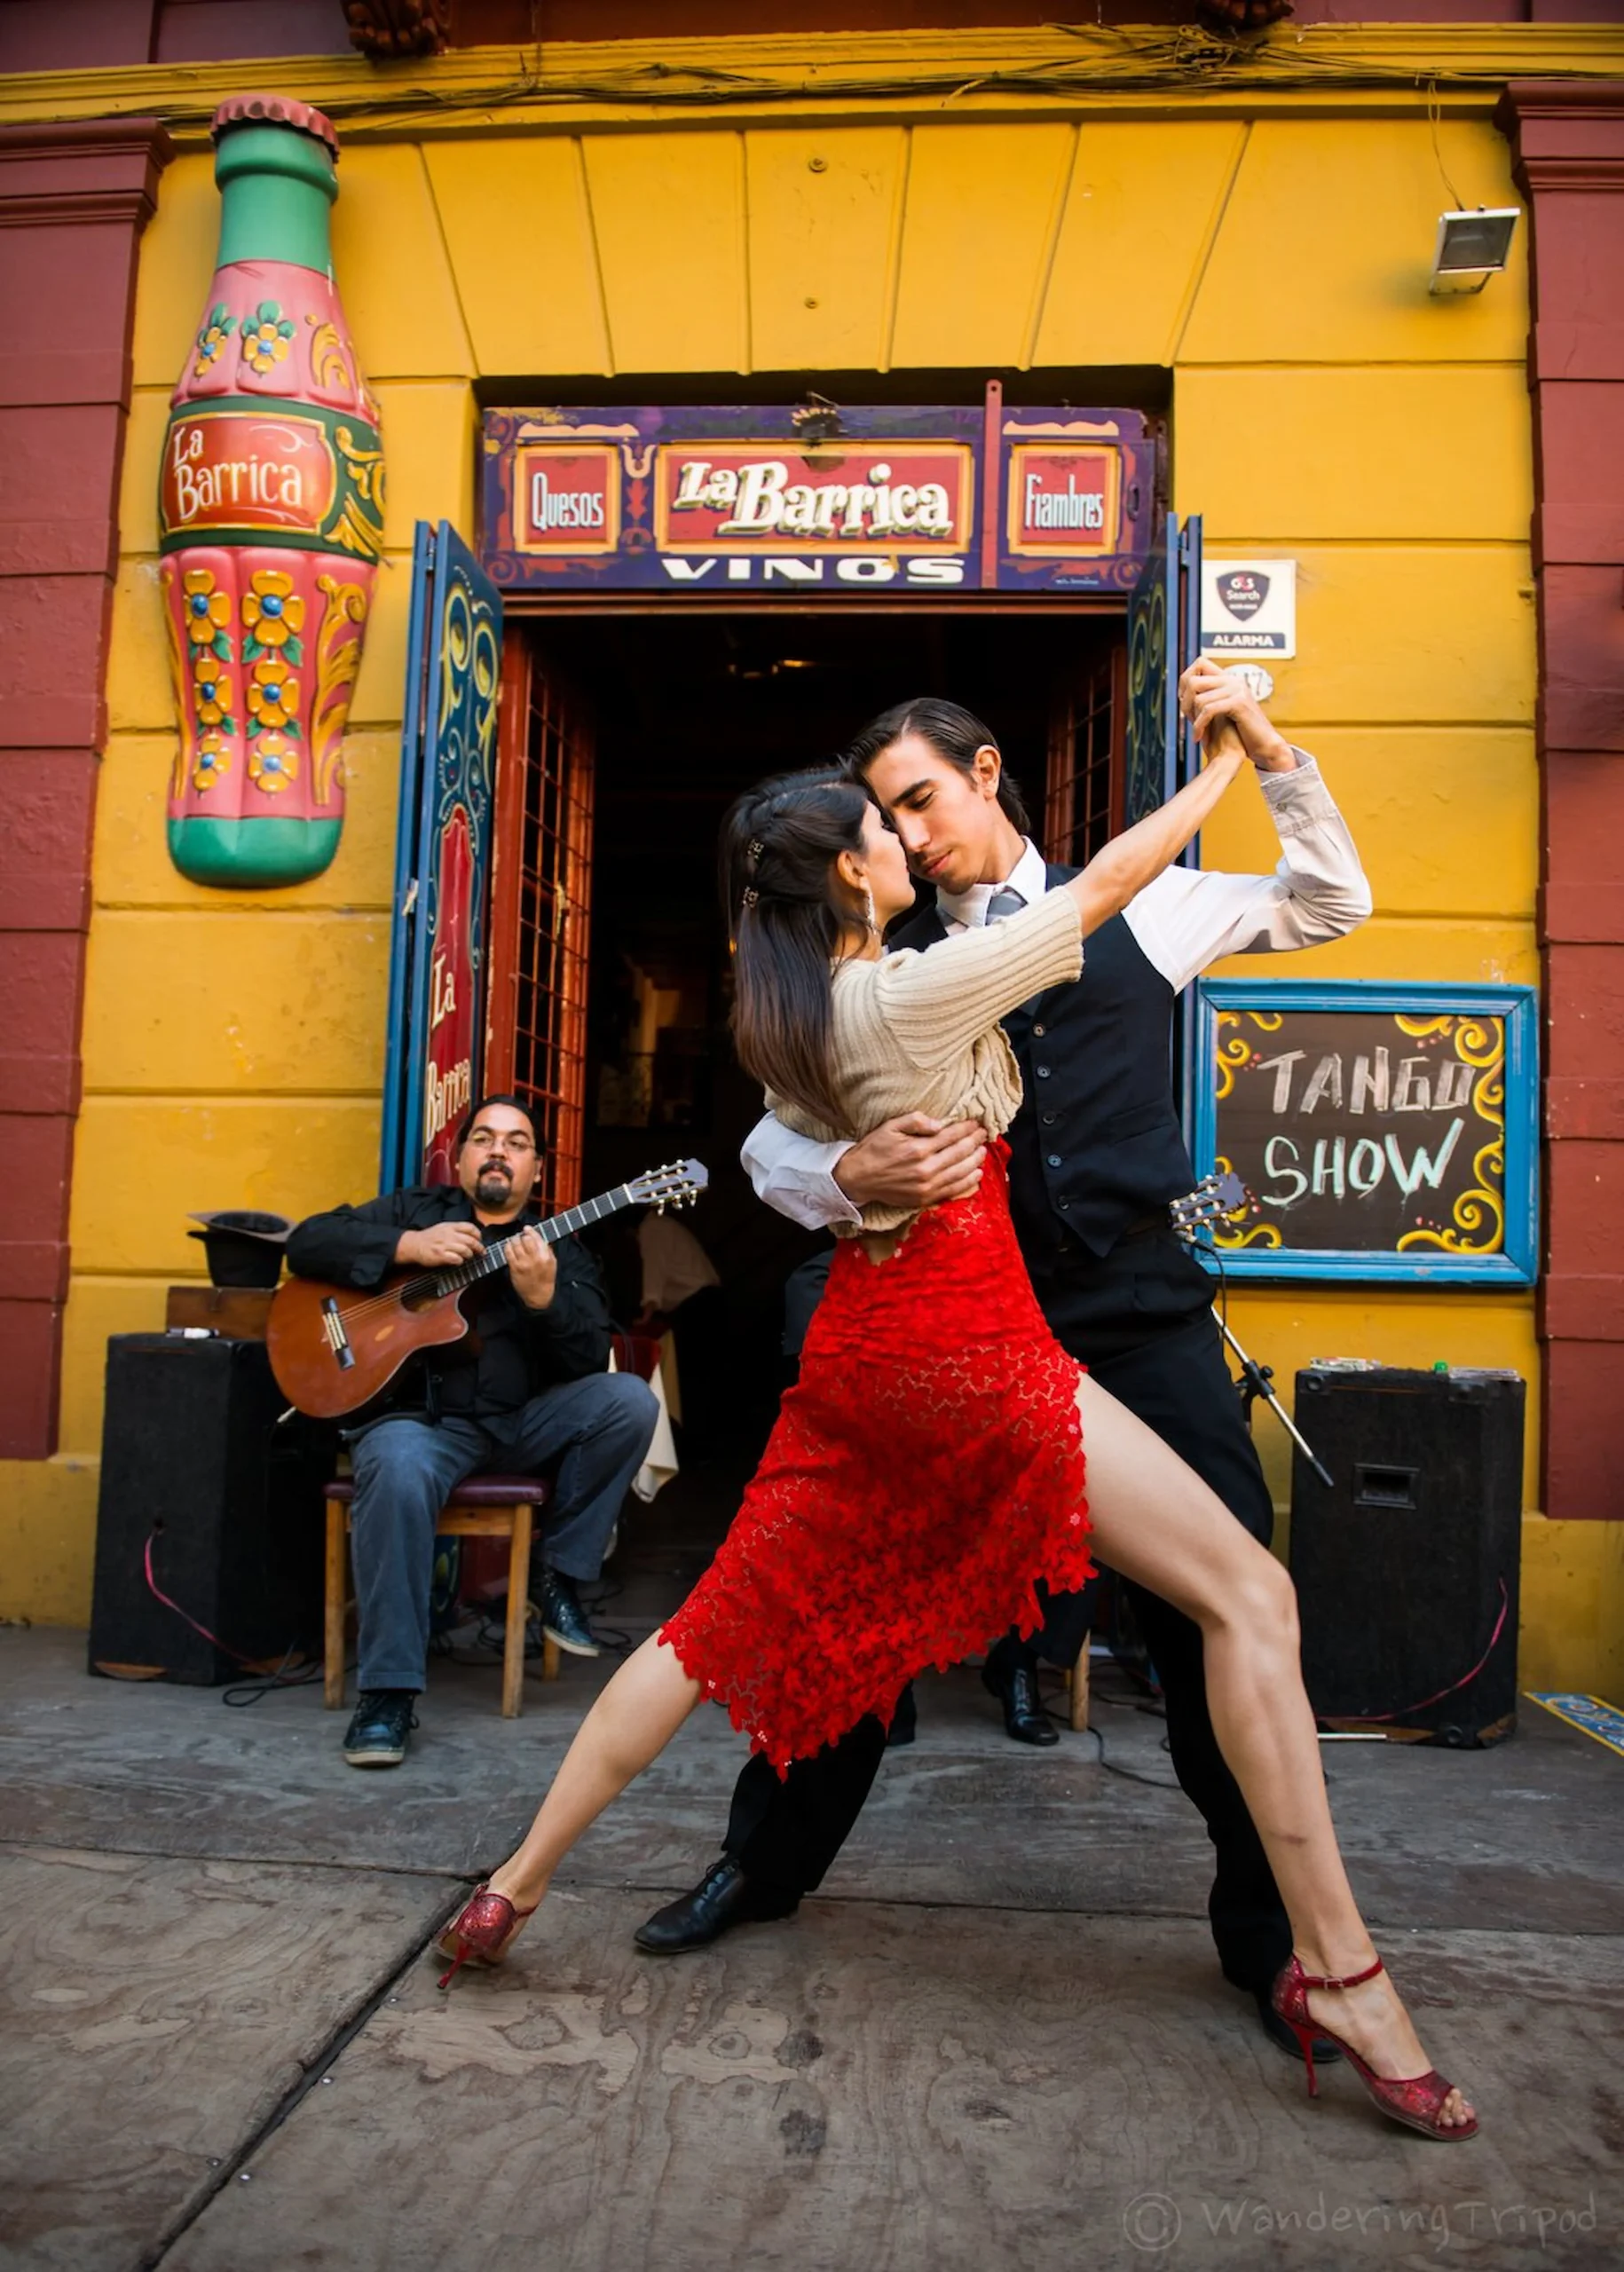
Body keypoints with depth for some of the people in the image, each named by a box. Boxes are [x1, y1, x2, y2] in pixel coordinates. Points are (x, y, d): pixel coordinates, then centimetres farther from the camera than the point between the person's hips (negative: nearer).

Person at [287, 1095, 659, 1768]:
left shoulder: (561, 1248, 12)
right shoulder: (414, 1210, 12)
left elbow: (590, 1362, 0)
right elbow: (307, 1243, 0)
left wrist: (544, 1297, -20)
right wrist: (408, 1247, -14)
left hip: (524, 1421, 3)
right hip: (421, 1414, -2)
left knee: (629, 1400, -21)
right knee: (397, 1471, -37)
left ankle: (558, 1572, -4)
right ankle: (387, 1692, -26)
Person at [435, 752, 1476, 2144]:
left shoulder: (783, 1022, 9)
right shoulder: (919, 990, -13)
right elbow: (1106, 885, -5)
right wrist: (1231, 761, 9)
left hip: (857, 1347, 8)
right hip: (971, 1346, -8)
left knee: (725, 1626, 16)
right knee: (1249, 1594, -2)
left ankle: (516, 1887, 22)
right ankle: (1334, 1968, 2)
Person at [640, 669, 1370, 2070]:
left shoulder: (1134, 911, 10)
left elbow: (1331, 904, 17)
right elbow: (771, 1142, 0)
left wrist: (1266, 746, 4)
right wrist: (850, 1179, -23)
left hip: (1138, 1313, 0)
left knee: (1224, 1612, 0)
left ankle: (1269, 1930, 22)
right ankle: (767, 1863, 29)